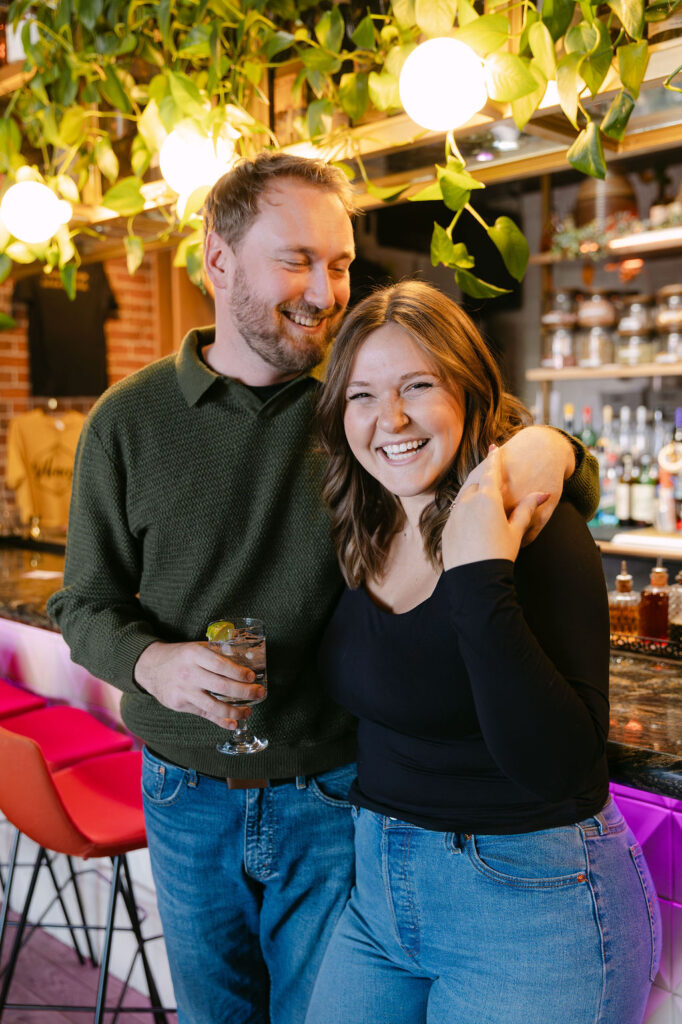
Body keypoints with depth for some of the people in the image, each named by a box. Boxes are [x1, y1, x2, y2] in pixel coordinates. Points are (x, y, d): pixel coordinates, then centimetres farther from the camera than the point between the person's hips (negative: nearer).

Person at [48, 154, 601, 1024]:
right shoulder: (128, 419, -6)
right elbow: (86, 603, 0)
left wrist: (545, 447, -27)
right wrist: (153, 661, -22)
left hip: (335, 793, -1)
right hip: (189, 792, 2)